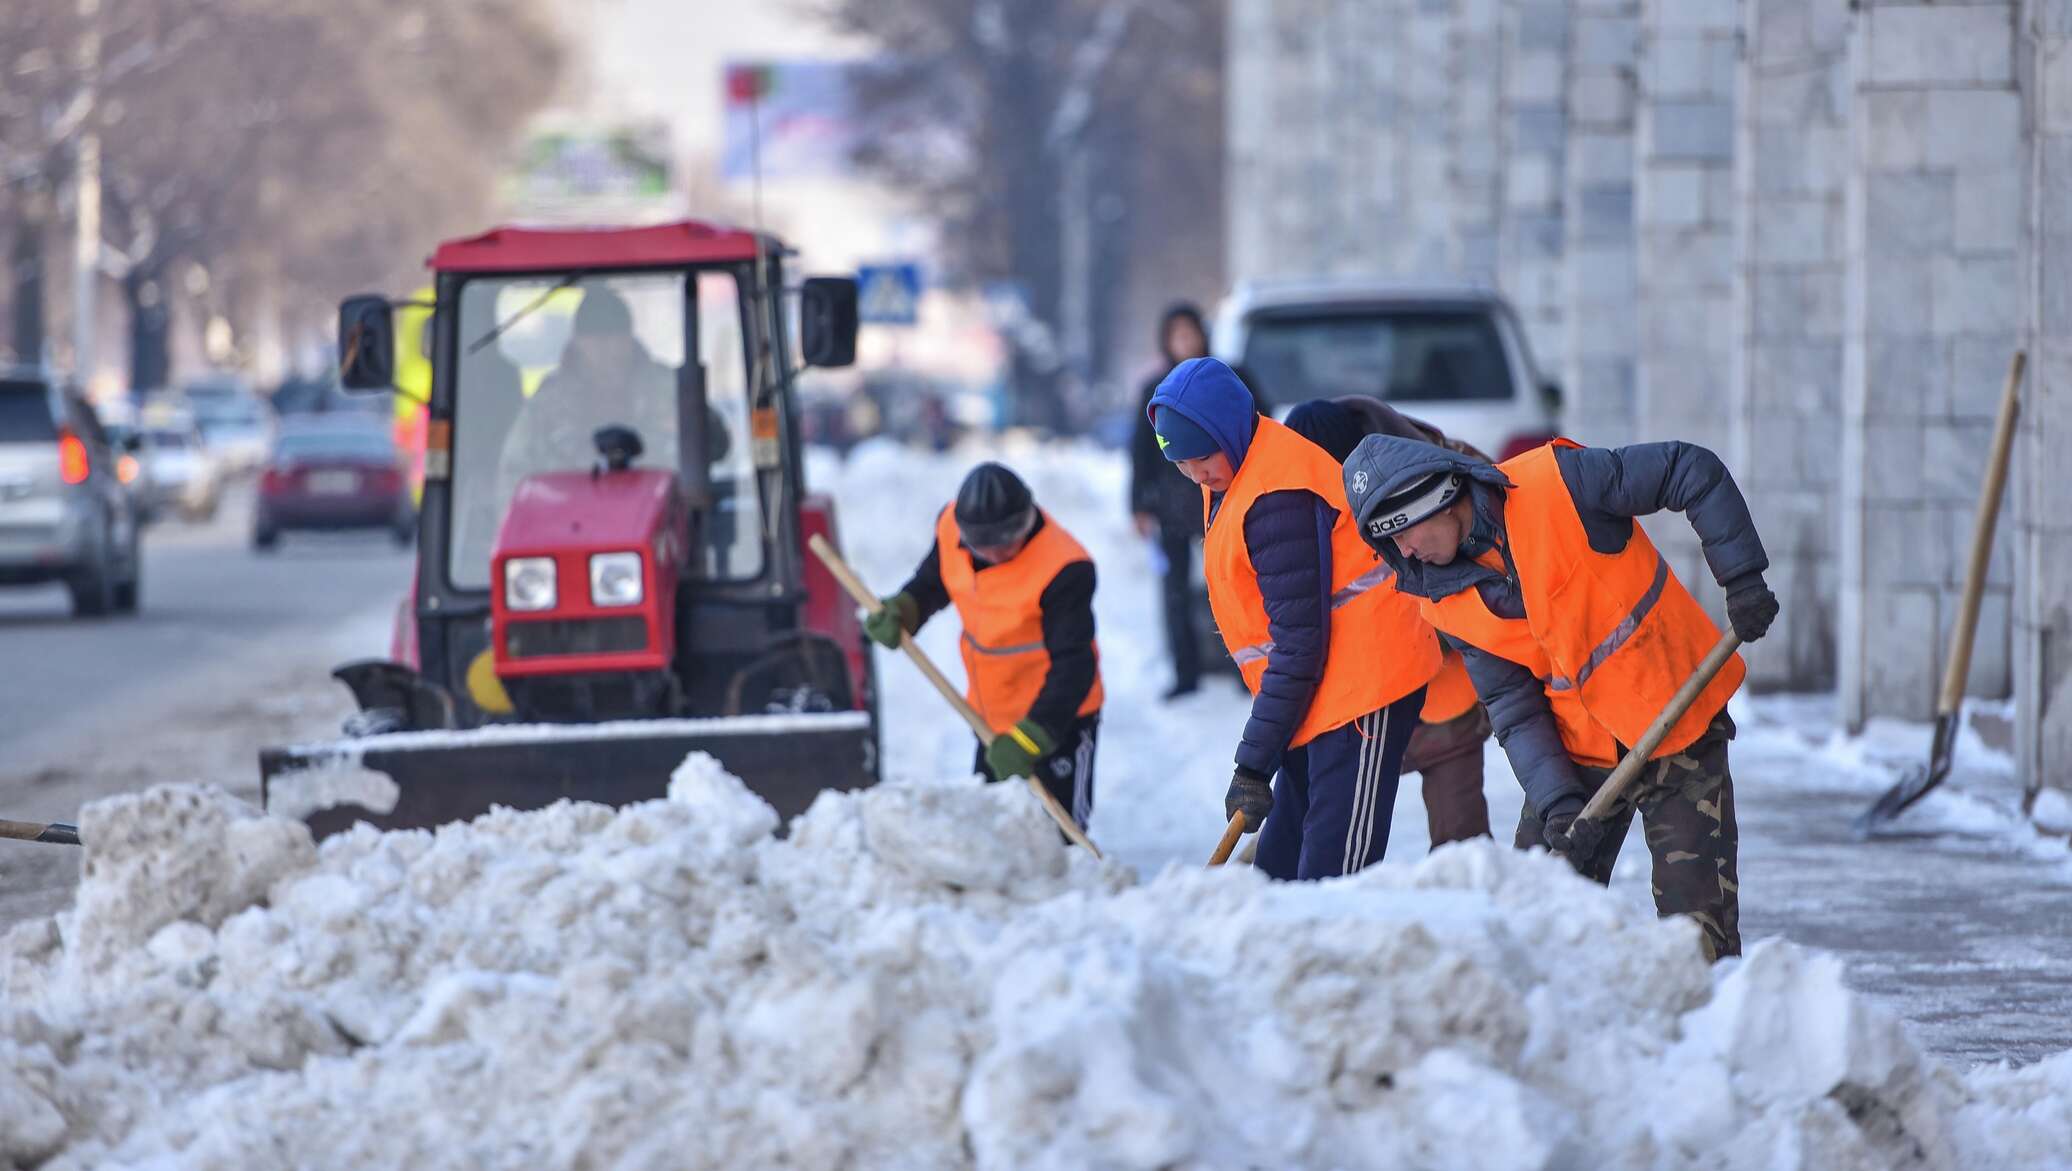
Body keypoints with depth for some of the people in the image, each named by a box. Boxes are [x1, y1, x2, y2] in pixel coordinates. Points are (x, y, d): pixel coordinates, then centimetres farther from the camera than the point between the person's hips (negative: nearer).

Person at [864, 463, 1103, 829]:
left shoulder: (1063, 570, -31)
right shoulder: (952, 529, -12)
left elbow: (1072, 667, -30)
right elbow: (931, 583, 9)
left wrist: (1027, 739, -37)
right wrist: (900, 611, -13)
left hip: (1060, 717, -7)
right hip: (990, 716, 7)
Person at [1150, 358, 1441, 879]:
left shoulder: (1276, 496, -21)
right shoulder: (1229, 476, 11)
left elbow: (1299, 644, -21)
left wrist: (1254, 762, -19)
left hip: (1364, 682, -11)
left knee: (1333, 873, -16)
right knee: (1279, 870, 10)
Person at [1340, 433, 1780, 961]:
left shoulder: (1555, 484, -18)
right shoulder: (1449, 604, -2)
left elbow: (1695, 471, -14)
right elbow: (1516, 714, -2)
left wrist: (1743, 579, -18)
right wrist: (1558, 804, -16)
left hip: (1678, 724, -5)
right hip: (1579, 753, 5)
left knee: (1696, 909, -7)